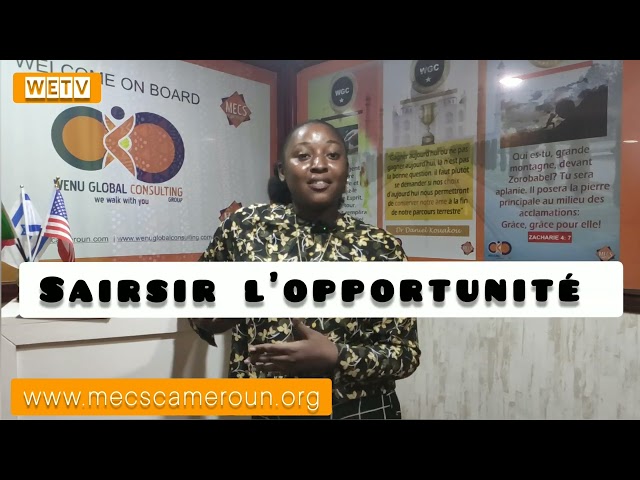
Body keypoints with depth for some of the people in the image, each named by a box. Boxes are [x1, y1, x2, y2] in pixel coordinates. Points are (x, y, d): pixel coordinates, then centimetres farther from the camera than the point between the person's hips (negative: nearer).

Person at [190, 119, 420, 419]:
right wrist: (210, 316, -12)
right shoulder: (245, 225, -8)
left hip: (361, 412, -1)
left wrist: (335, 358, -22)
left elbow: (407, 352, -7)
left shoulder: (381, 247, -10)